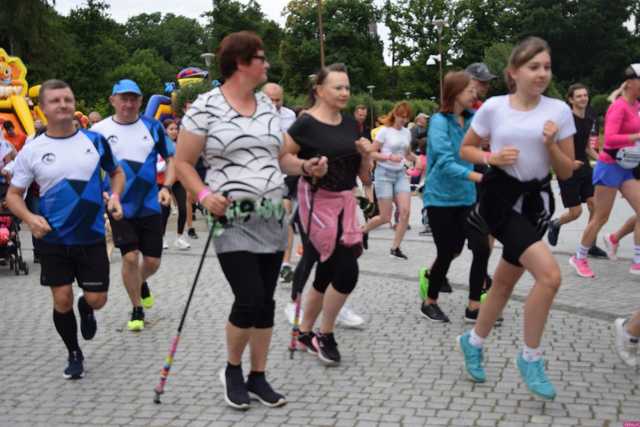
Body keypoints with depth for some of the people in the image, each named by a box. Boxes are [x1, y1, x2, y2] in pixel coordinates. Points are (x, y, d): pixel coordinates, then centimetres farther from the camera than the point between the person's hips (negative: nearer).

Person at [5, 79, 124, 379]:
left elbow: (116, 172, 15)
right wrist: (30, 219, -17)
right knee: (62, 300, 3)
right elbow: (13, 194, 2)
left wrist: (115, 196, -5)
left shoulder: (95, 140, -1)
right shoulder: (32, 150, -5)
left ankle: (86, 309, 40)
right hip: (53, 240, 0)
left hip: (91, 236, 1)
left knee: (96, 299, 1)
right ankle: (74, 355, 26)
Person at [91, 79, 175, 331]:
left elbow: (171, 159, 7)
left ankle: (141, 283, 41)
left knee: (152, 261, 5)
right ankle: (137, 310, 12)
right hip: (119, 205, -2)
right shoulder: (99, 130, -3)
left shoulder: (152, 127, 0)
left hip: (150, 204, 2)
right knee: (130, 257, -8)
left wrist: (167, 187, -8)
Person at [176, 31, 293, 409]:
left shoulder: (268, 105, 10)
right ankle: (232, 370, 15)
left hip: (272, 219, 6)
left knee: (266, 301, 8)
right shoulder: (206, 106, -7)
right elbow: (183, 163, -4)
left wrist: (304, 167, 1)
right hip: (233, 221, -6)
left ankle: (258, 376, 22)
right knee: (250, 300, -11)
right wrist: (204, 195, -20)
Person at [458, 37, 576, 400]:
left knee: (506, 280, 15)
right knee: (550, 275, -20)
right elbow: (465, 149, 7)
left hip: (537, 200, 4)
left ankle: (474, 342, 39)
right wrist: (492, 158, -11)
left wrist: (551, 145, -16)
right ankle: (531, 357, 0)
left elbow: (567, 172, 2)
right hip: (501, 197, -4)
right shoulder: (493, 108, -5)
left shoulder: (559, 111, -1)